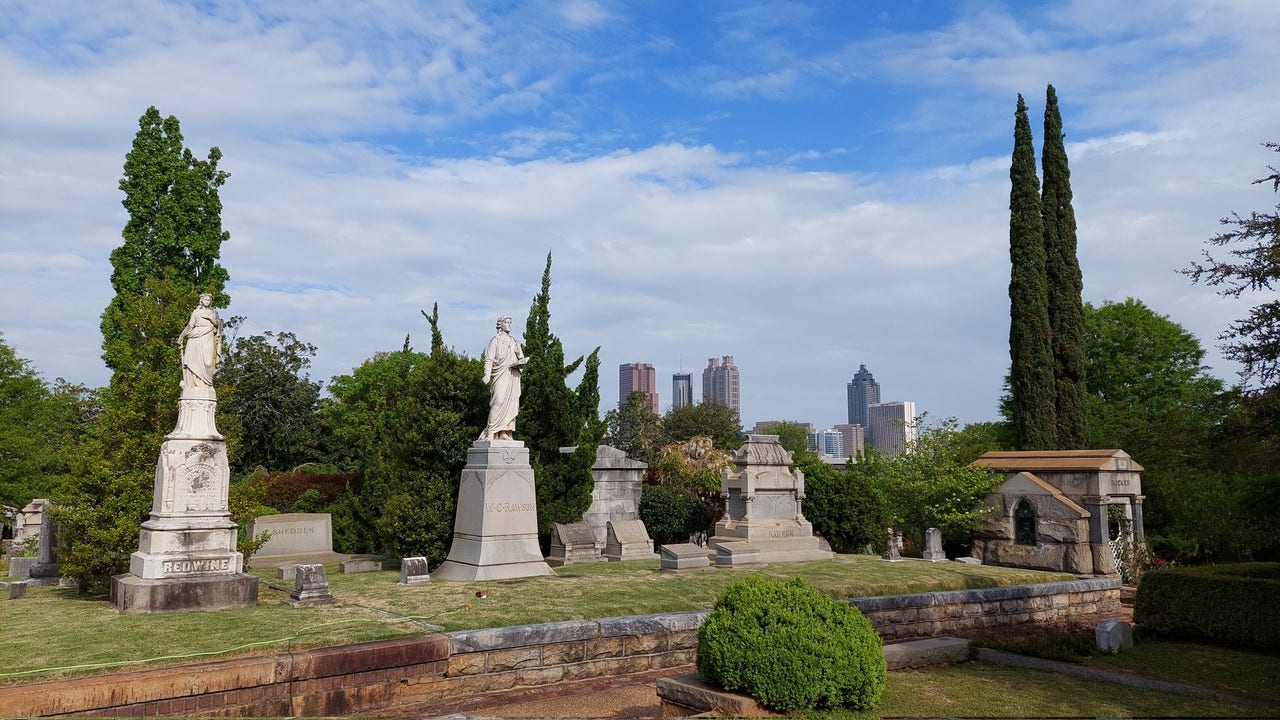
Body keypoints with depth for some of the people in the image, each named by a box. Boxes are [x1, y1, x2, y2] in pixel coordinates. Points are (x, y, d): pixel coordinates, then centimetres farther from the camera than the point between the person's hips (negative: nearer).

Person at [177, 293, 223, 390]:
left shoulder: (213, 312, 18)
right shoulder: (196, 312, 16)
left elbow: (216, 323, 4)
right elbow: (190, 326, 11)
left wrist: (209, 317, -11)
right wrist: (181, 337, 3)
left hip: (207, 339, -1)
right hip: (195, 339, 1)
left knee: (205, 361, -12)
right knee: (193, 361, -9)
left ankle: (205, 385, -16)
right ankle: (193, 385, -12)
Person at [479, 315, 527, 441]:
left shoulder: (514, 341, 22)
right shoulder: (496, 340, 4)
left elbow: (521, 359, 24)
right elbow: (489, 358, -5)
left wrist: (522, 361, -2)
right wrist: (487, 374, -20)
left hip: (513, 376, 6)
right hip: (500, 375, -6)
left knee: (511, 404, 1)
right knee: (498, 401, -18)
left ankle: (505, 433, 3)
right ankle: (491, 433, -19)